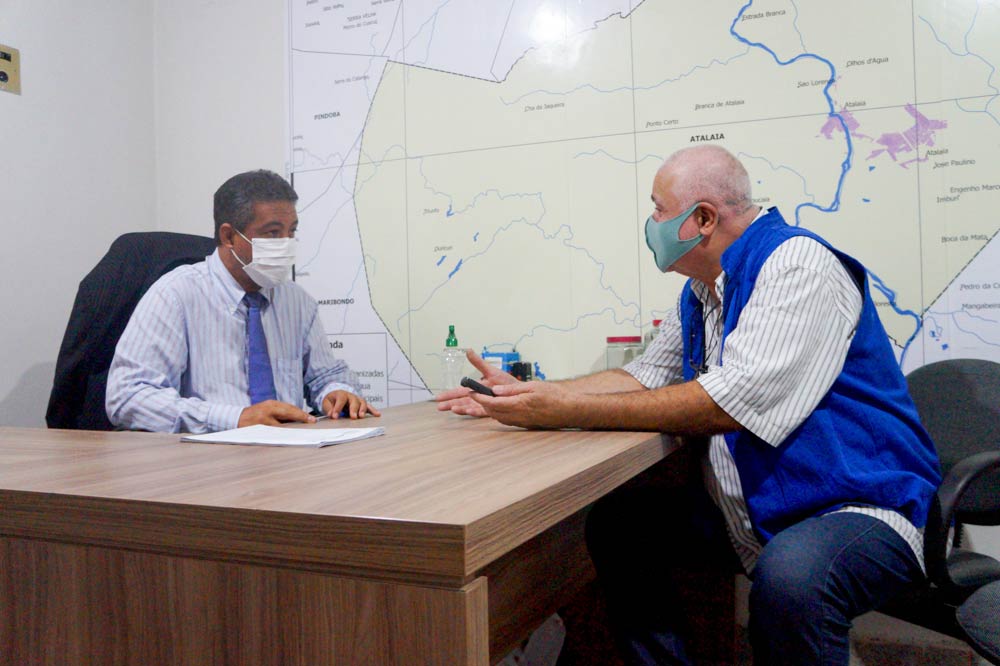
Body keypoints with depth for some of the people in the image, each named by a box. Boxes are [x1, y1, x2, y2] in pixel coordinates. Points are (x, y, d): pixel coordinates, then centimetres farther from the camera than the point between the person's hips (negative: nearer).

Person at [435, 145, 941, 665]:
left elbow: (728, 402, -27)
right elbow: (645, 376, 18)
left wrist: (570, 411, -23)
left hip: (856, 507, -8)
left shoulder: (797, 265, -17)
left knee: (789, 577, -37)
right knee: (615, 522, 4)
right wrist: (520, 394, 7)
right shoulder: (701, 292, 11)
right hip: (748, 513, 9)